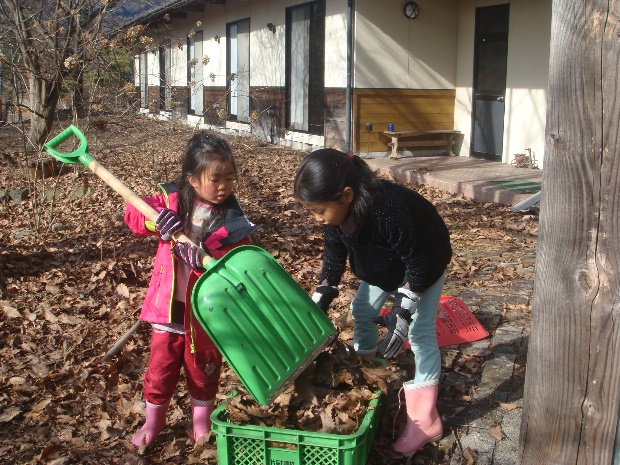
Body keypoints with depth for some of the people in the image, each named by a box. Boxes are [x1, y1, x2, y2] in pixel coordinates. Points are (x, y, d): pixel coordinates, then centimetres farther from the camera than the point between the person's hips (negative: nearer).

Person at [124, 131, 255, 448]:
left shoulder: (233, 222, -12)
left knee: (203, 367, 16)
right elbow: (132, 213, -5)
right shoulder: (171, 200, -5)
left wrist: (204, 259, -34)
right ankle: (153, 420, 38)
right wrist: (155, 220, -27)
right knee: (161, 365, 14)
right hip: (168, 304, 1)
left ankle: (201, 421, 39)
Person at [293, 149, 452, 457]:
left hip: (425, 262, -7)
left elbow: (417, 262, -33)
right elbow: (334, 258, -6)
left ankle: (424, 420, -3)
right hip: (383, 264, 7)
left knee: (420, 331, -10)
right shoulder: (336, 212, -22)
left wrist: (402, 311, -33)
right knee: (361, 312, 11)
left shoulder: (391, 210, -45)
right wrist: (319, 302, -10)